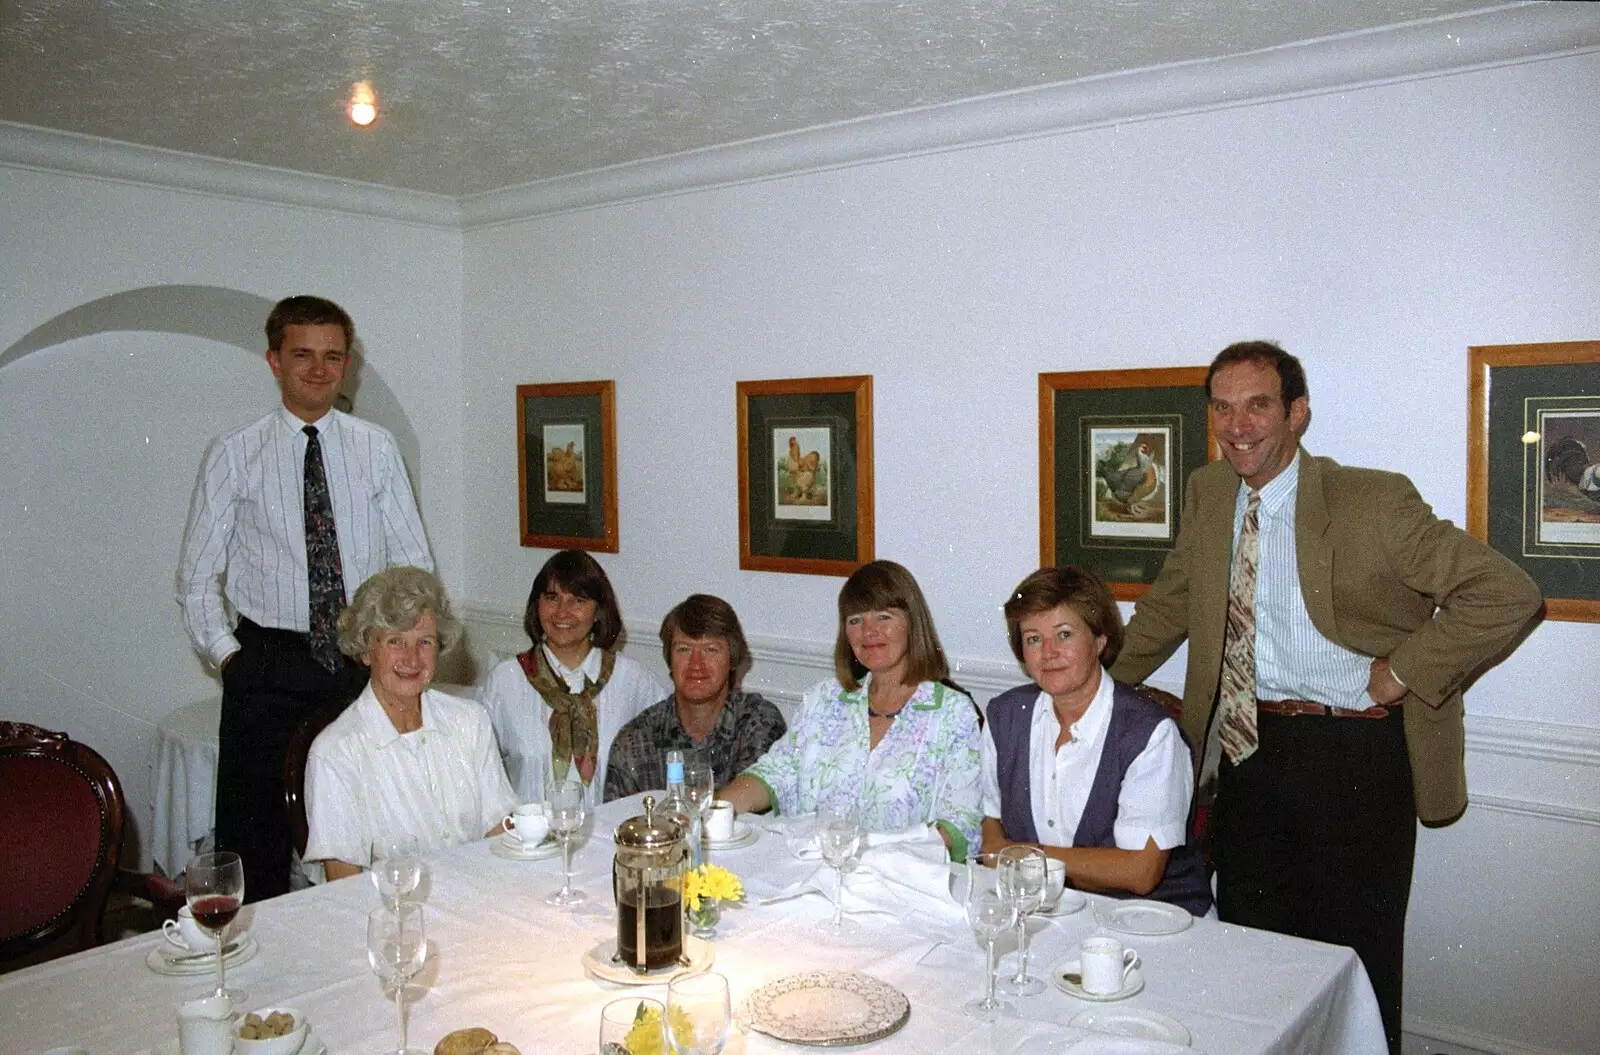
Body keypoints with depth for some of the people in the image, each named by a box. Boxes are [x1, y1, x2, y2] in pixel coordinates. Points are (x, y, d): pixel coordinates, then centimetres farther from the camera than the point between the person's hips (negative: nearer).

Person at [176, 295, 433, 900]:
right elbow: (197, 574, 5)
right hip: (270, 663, -1)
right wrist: (225, 654, -4)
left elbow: (413, 559, 7)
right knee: (254, 831, 4)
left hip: (364, 659, 1)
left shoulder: (377, 449, 5)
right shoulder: (234, 455, 2)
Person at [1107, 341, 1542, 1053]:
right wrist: (1102, 681, 16)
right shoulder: (1207, 495, 4)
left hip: (1355, 756, -5)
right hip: (1248, 747, 5)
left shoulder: (1373, 502, -14)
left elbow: (1508, 595, -15)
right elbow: (1172, 600, 18)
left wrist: (1403, 671, -16)